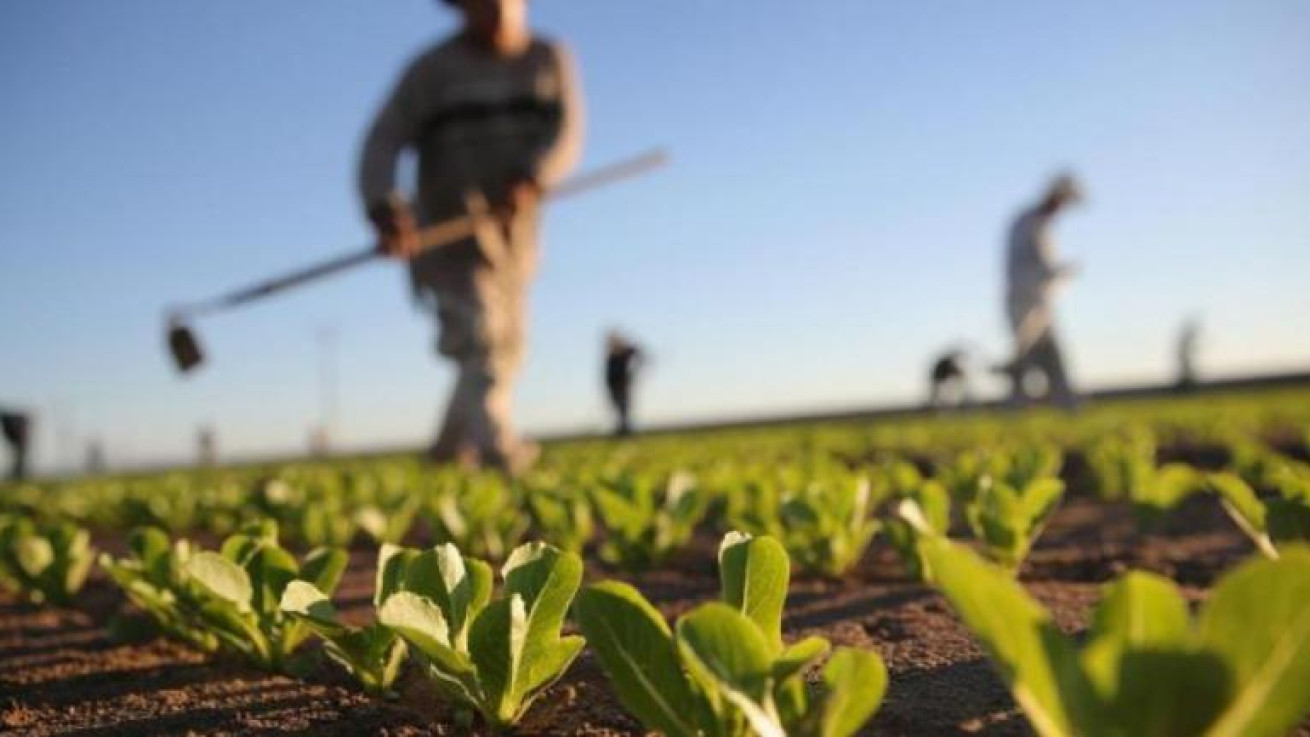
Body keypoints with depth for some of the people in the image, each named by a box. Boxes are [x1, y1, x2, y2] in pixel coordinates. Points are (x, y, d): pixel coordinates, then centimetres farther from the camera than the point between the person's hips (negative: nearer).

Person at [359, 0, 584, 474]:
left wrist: (531, 179, -29)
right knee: (479, 338, -21)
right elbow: (383, 141, -13)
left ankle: (451, 451, 30)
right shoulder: (434, 69, -4)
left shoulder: (550, 61, 6)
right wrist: (384, 208, -31)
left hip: (514, 233, 5)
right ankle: (497, 447, -33)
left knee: (505, 349, 13)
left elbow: (567, 132, -8)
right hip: (450, 233, -4)